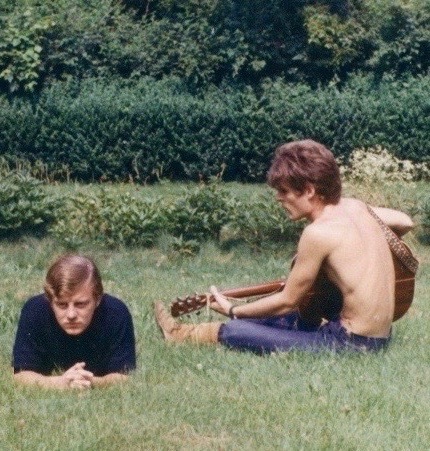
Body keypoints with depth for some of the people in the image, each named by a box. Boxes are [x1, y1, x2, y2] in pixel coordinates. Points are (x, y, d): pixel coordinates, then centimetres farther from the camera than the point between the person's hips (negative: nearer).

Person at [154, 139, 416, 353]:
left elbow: (287, 300, -9)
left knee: (232, 333, -2)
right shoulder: (354, 207, 4)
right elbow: (405, 222, 22)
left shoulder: (319, 232, -18)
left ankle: (184, 335, 28)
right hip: (380, 334, 9)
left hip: (352, 343, -9)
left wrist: (233, 310, 5)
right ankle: (188, 330, 41)